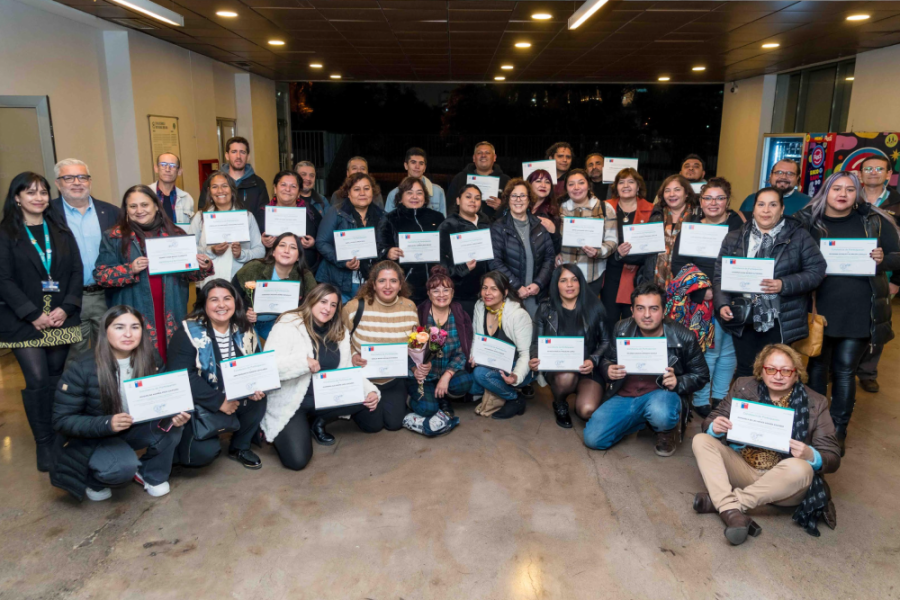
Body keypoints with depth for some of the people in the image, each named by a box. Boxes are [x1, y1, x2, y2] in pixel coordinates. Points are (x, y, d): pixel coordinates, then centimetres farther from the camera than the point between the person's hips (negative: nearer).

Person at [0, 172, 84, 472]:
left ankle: (58, 436, 17)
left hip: (62, 318, 3)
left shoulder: (61, 230, 11)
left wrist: (66, 308, -7)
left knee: (56, 378, 6)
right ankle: (44, 444, 7)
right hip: (25, 322, -3)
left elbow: (77, 271, 6)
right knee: (38, 381, -7)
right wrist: (34, 315, -13)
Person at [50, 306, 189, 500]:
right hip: (91, 438, -4)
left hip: (133, 429, 4)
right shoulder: (82, 370, -22)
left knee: (172, 424, -25)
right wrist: (106, 423, -35)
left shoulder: (148, 361, -11)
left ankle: (151, 473, 3)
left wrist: (173, 414, -31)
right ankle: (93, 479, 5)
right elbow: (62, 420, -18)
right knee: (123, 466, -32)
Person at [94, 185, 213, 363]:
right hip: (135, 319, -2)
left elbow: (188, 273, 14)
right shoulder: (115, 237, 4)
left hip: (171, 317, 2)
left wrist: (204, 267, -7)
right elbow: (101, 275, -1)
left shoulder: (174, 234, 10)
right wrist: (130, 269, -16)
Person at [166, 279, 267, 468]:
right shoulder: (190, 332, -16)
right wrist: (218, 402, -24)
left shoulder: (244, 331, 0)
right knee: (204, 451, -23)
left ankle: (239, 447, 4)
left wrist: (255, 387, -18)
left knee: (258, 400, -22)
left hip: (234, 398, 5)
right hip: (197, 404, -5)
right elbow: (182, 377, -23)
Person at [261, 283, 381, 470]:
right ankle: (278, 432, 16)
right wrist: (304, 361, -31)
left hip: (325, 398, 5)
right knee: (297, 460, -21)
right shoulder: (289, 324, -12)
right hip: (289, 402, -5)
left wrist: (371, 391, -13)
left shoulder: (340, 332, 5)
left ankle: (317, 422, 6)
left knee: (365, 398, -19)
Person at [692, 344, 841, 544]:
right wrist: (715, 427, -21)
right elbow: (709, 422, 5)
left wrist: (810, 455, -27)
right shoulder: (743, 387, 0)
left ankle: (718, 501, -25)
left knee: (800, 468, -34)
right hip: (742, 470, 2)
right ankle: (731, 511, -36)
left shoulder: (815, 404, -4)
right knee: (701, 440, -18)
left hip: (782, 482, -2)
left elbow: (833, 459, -3)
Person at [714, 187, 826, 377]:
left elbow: (816, 270, -4)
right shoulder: (735, 238, 6)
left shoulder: (799, 236, 1)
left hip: (781, 323, -2)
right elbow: (720, 276, 5)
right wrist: (722, 304, -9)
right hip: (744, 321, 2)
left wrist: (784, 285, -18)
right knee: (745, 373, 9)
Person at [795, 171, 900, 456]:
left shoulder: (875, 221, 3)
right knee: (817, 367, 10)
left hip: (859, 312, 0)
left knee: (845, 370, 7)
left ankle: (838, 431, 20)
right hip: (819, 309, 0)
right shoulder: (808, 220, 2)